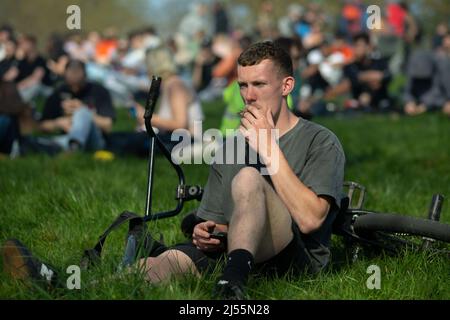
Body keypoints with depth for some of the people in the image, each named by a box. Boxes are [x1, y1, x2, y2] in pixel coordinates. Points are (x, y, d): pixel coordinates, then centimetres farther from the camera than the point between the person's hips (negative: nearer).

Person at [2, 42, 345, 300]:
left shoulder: (321, 142, 3)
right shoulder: (230, 147, 23)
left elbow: (309, 219, -13)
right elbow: (214, 221, 23)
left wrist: (270, 151, -11)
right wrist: (205, 233, -2)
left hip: (297, 257, -5)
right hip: (230, 251, 5)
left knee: (247, 178, -28)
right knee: (172, 259, -25)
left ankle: (235, 278, -48)